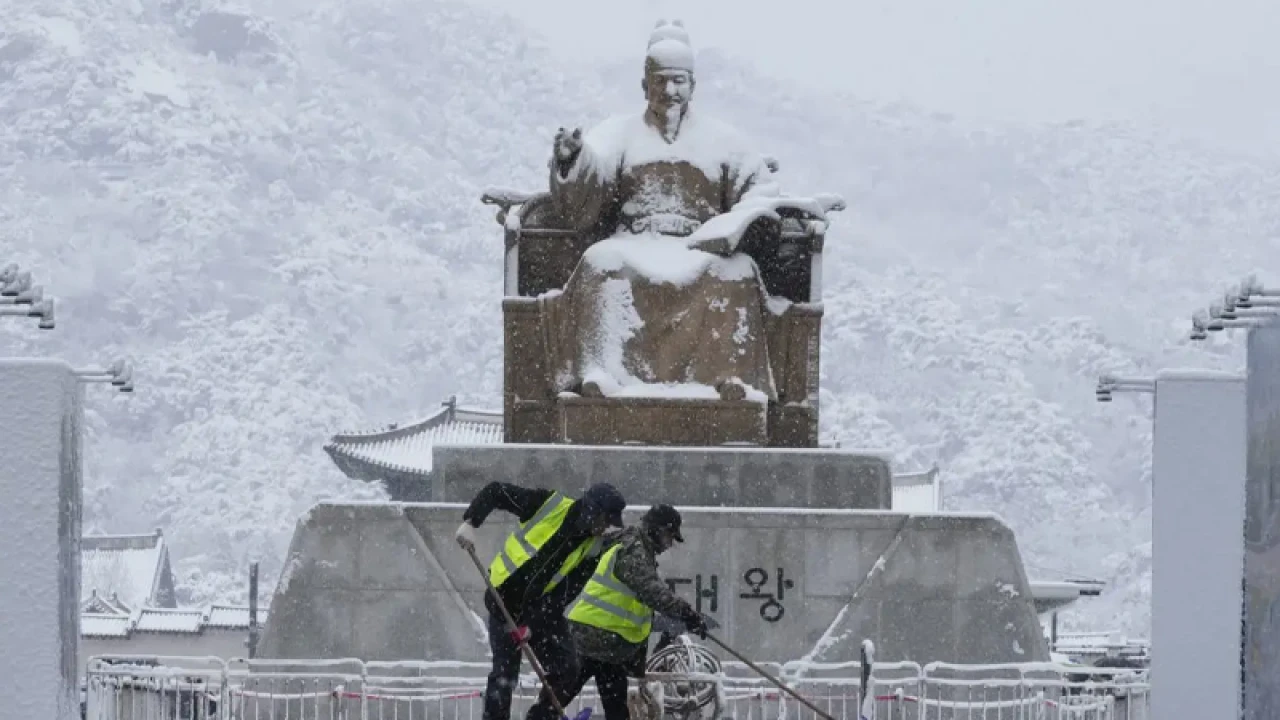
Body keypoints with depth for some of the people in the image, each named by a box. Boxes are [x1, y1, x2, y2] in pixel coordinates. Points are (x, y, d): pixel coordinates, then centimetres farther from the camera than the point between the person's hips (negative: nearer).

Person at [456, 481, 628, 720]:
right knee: (504, 674, -9)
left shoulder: (594, 549, -8)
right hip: (505, 603, -4)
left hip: (546, 610, 4)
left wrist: (533, 625, -20)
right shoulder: (550, 505, -18)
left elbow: (565, 594, -11)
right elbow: (495, 492, -12)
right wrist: (470, 522, -27)